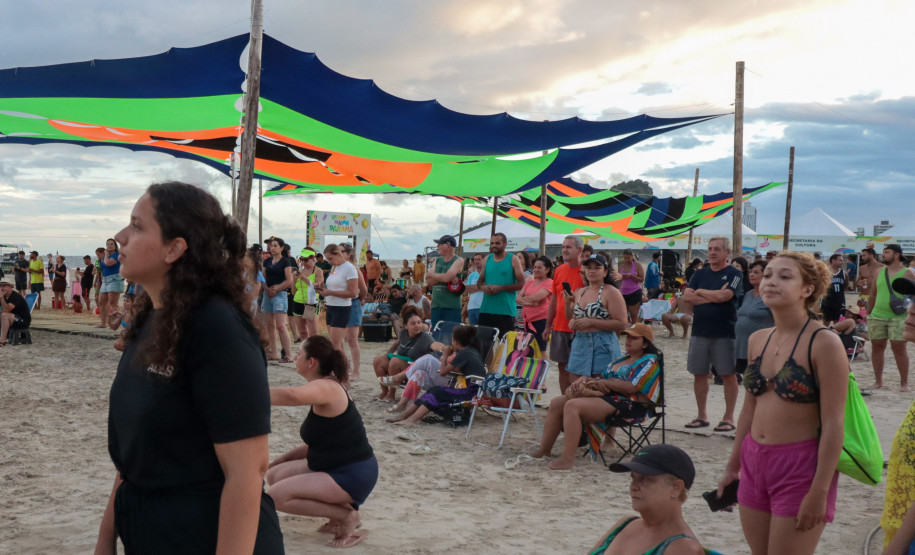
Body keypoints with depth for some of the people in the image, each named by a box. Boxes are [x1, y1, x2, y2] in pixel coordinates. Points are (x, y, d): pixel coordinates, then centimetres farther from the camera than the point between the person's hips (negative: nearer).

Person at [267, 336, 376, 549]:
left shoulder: (325, 387, -20)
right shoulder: (325, 388, 11)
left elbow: (290, 396, -44)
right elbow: (318, 442, 18)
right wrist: (282, 459, 11)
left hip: (353, 476, -10)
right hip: (334, 466, 10)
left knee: (279, 495, -16)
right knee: (275, 475, 13)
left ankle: (346, 516, -5)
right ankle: (339, 508, 11)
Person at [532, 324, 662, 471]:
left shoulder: (649, 362, -1)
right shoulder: (620, 360, 27)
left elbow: (632, 387, -15)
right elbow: (600, 379, 22)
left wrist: (603, 382, -9)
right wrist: (584, 379, 0)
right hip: (606, 396, 10)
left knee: (572, 405, -29)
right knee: (557, 403, -1)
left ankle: (567, 459, -33)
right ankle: (543, 450, 1)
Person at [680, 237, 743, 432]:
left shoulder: (734, 274, -4)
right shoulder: (700, 274, 12)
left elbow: (724, 296, -20)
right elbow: (686, 296, -1)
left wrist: (701, 292, -4)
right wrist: (713, 296, -11)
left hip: (724, 333, -5)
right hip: (699, 332, 5)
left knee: (728, 375, 2)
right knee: (699, 374, 9)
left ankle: (728, 417, 10)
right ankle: (701, 415, 19)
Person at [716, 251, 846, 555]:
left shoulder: (824, 343, -13)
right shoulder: (757, 340, 7)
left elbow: (833, 424, -15)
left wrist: (819, 491, -17)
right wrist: (733, 466, 19)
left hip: (801, 466, -6)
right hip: (754, 462, 6)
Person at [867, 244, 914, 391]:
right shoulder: (879, 272, 13)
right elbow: (872, 294, 18)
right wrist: (868, 313, 15)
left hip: (898, 317, -5)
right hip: (877, 317, 5)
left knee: (899, 349, -6)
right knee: (876, 347, 6)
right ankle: (878, 381, 17)